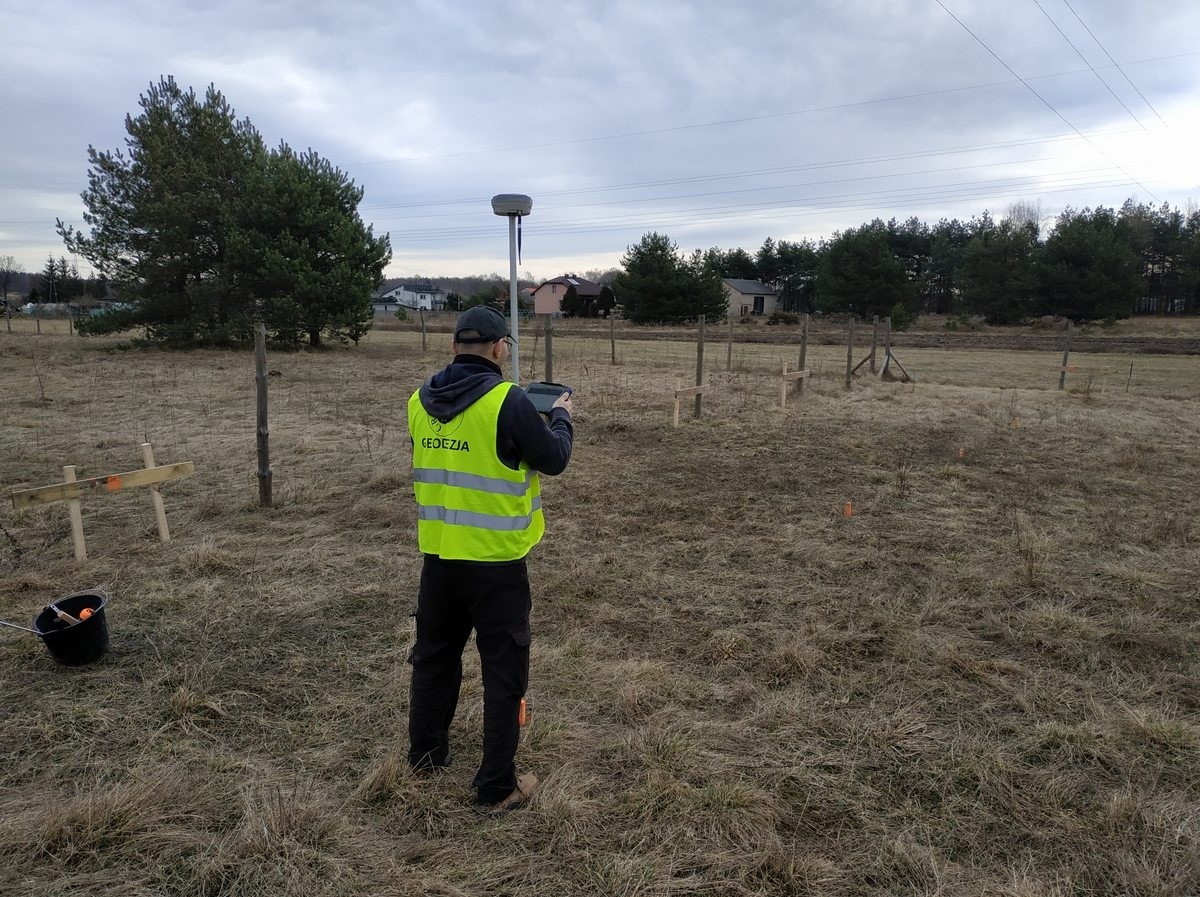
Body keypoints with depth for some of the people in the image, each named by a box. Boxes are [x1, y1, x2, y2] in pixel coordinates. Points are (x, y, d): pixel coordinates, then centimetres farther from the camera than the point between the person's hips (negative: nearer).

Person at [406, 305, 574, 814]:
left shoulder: (421, 400, 2)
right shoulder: (508, 401, -17)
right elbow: (553, 460, -7)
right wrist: (561, 418, 12)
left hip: (438, 555, 6)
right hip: (495, 561, -6)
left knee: (434, 657, 23)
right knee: (504, 672, 7)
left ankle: (425, 756, 41)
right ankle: (496, 788, 16)